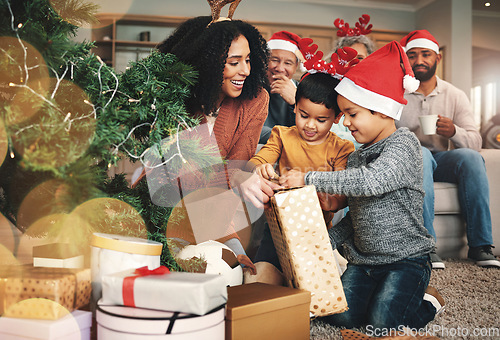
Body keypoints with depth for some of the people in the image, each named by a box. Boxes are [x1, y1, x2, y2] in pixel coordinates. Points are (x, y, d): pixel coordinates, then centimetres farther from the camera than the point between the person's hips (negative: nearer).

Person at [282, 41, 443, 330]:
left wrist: (308, 179, -30)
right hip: (363, 259, 7)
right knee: (341, 316, -7)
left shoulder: (404, 143, -14)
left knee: (382, 325, -16)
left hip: (405, 259, -6)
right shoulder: (357, 157, 11)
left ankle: (427, 302, 13)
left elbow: (370, 181, -33)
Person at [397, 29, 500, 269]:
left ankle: (480, 246, -24)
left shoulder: (455, 96, 7)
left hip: (442, 161, 3)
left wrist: (454, 132, -23)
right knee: (419, 152, -35)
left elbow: (475, 142, -1)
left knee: (470, 157, -28)